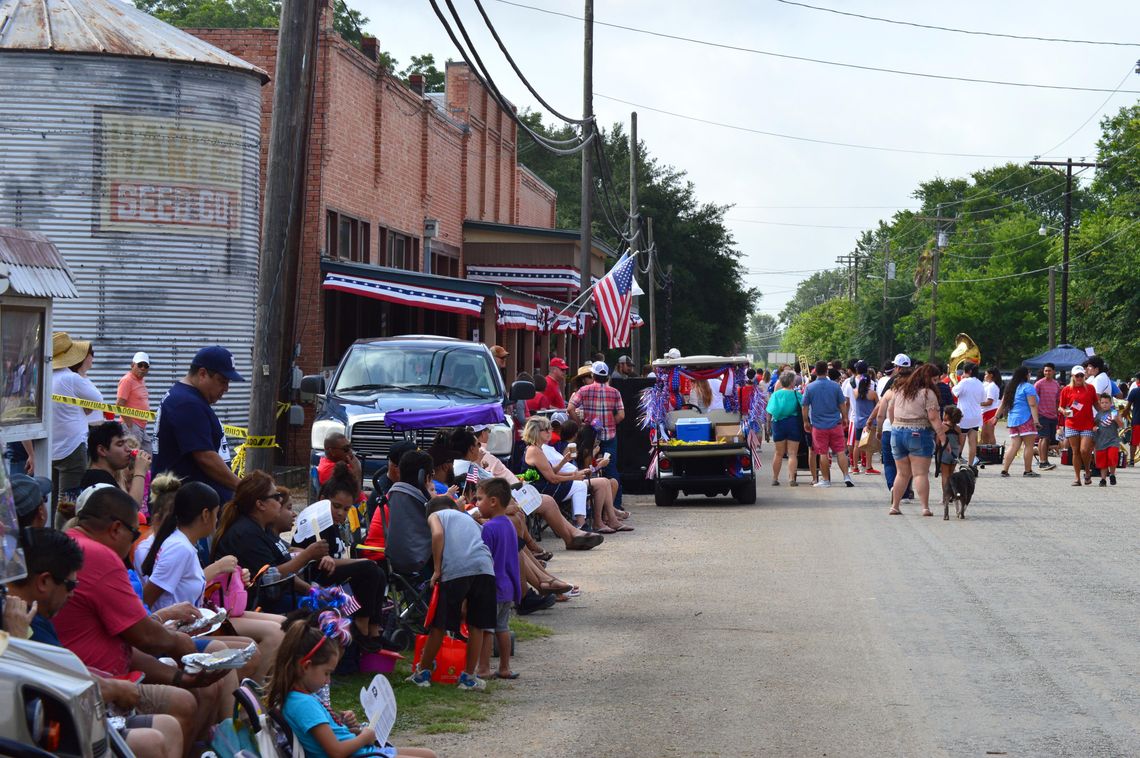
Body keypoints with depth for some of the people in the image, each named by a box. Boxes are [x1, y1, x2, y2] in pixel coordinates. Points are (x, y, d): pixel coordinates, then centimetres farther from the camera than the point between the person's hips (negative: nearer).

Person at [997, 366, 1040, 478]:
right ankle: (1028, 470, 0)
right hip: (1026, 419, -7)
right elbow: (1032, 405, -14)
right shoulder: (1028, 387, -6)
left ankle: (1005, 469, -6)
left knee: (1013, 446, 4)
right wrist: (1036, 419, -19)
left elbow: (1002, 405, 18)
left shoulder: (1010, 388, 16)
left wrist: (997, 417, 23)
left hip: (1013, 420, 7)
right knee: (1029, 445, -1)